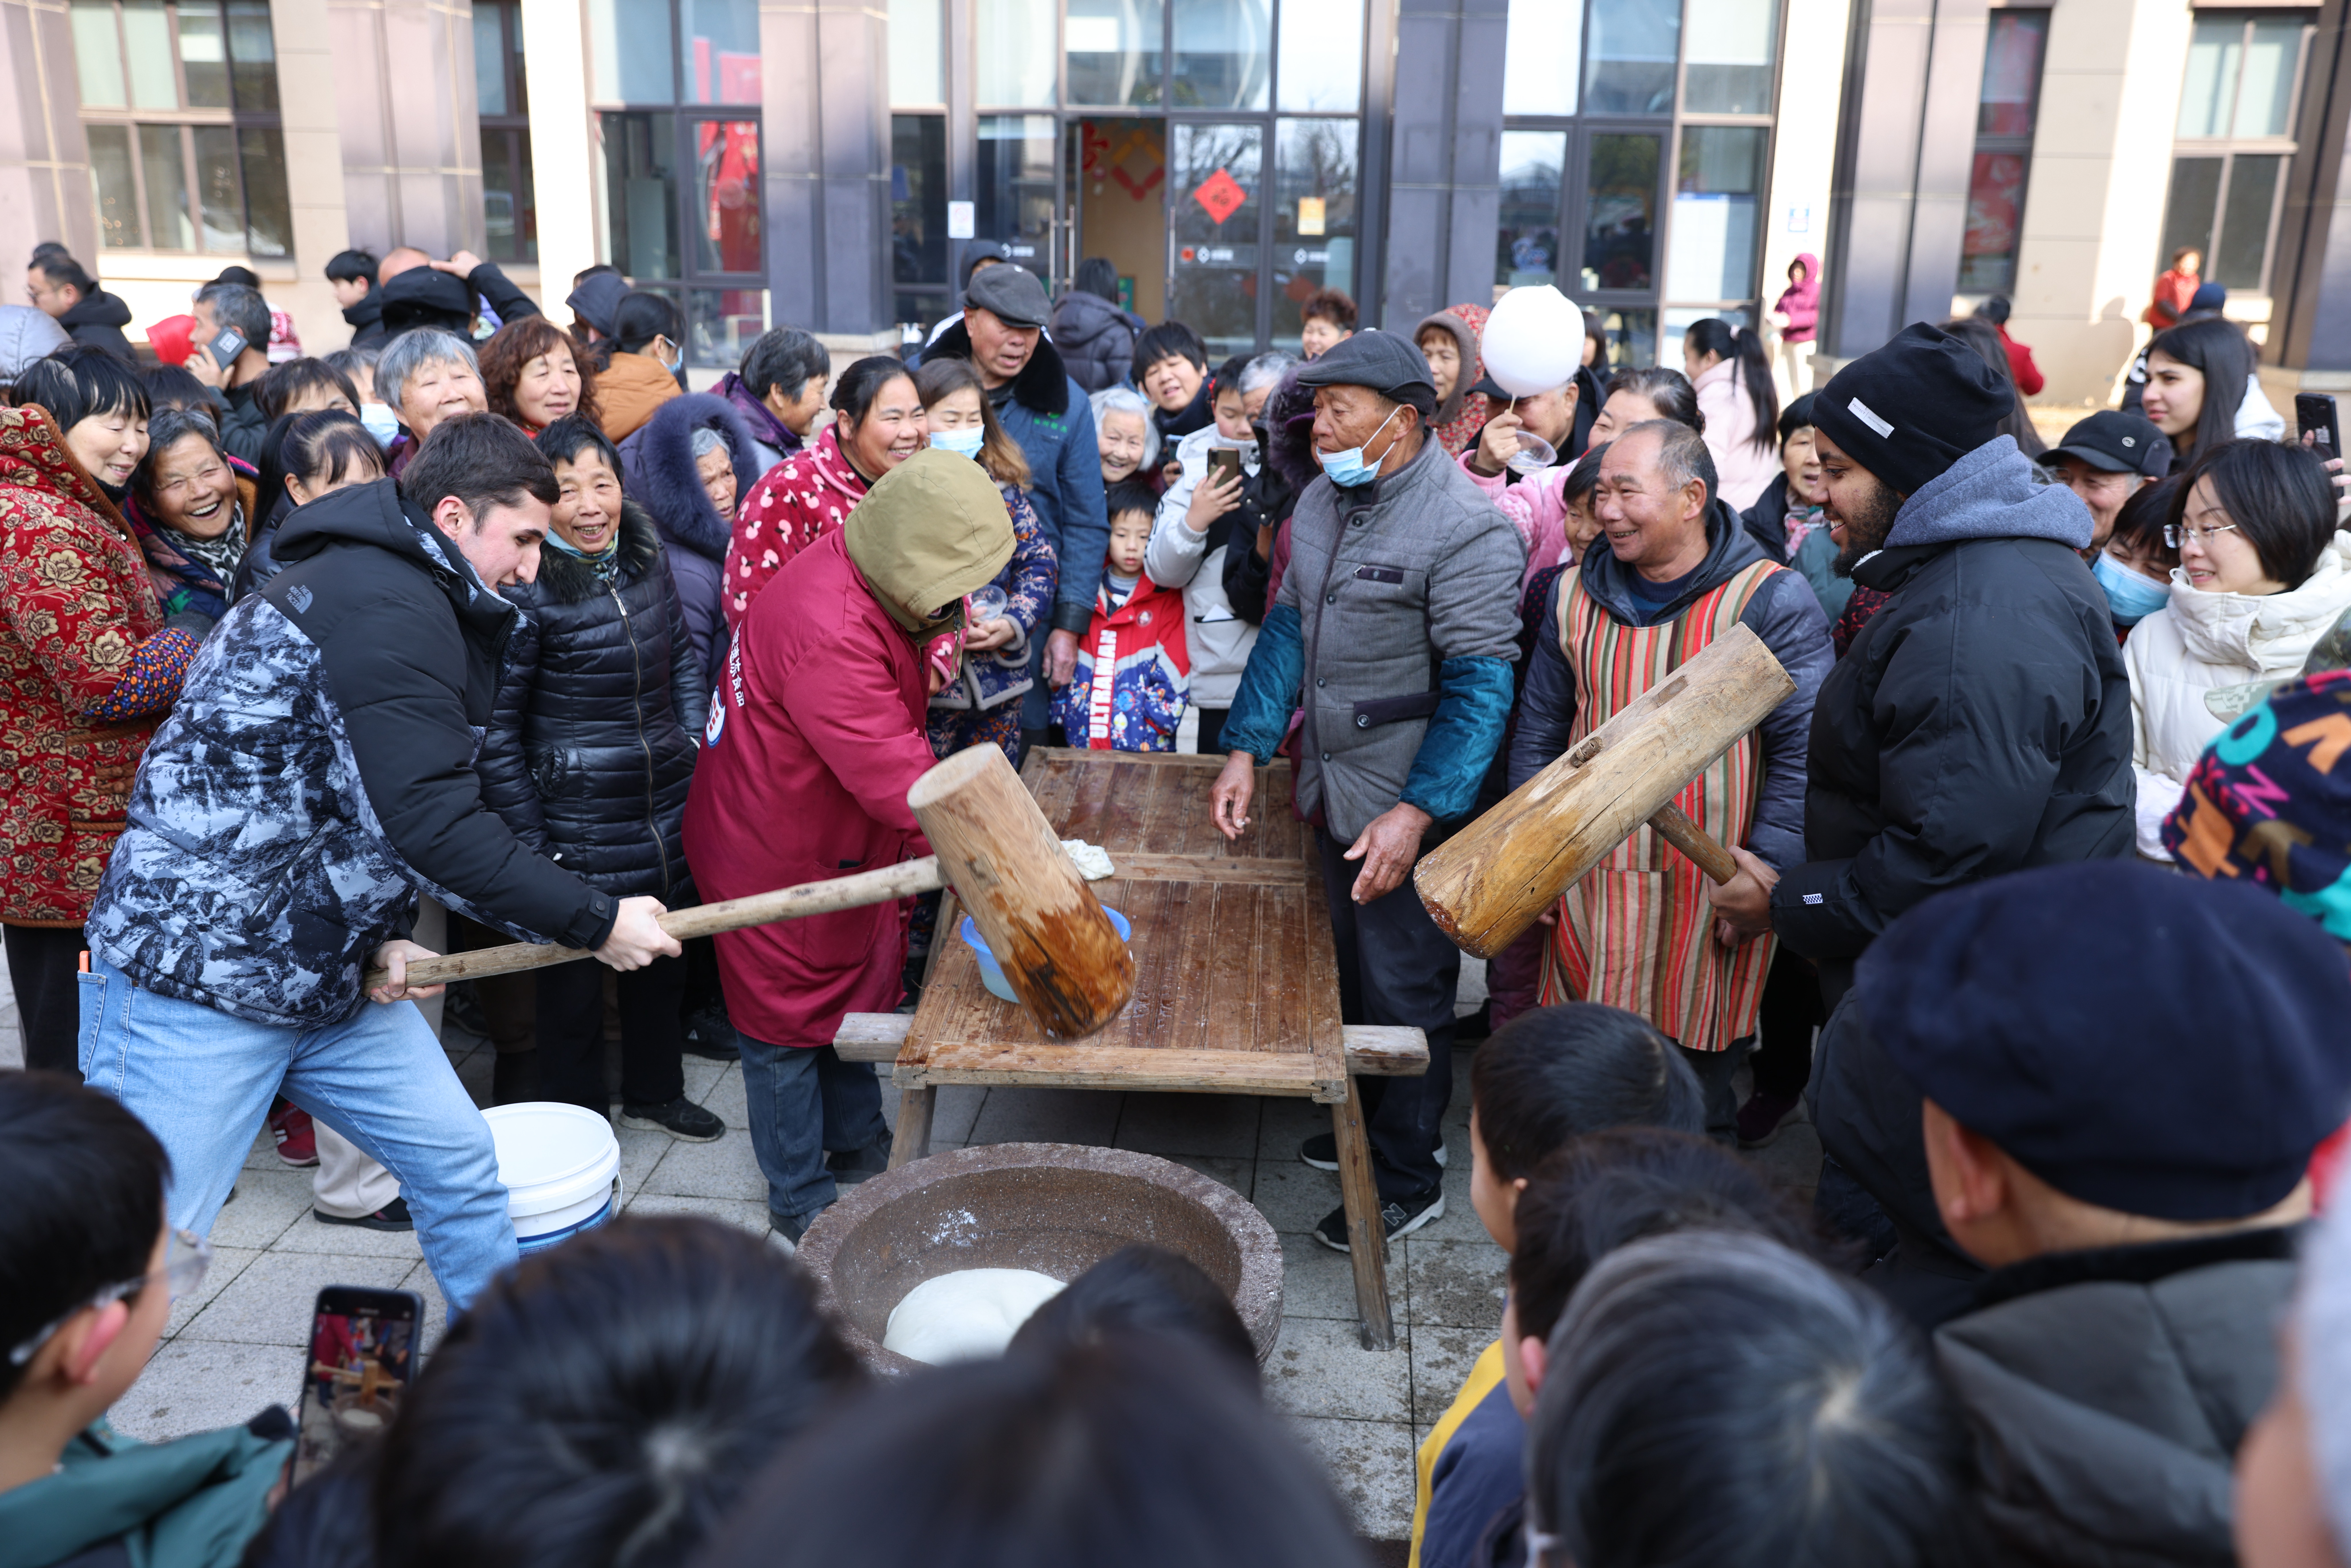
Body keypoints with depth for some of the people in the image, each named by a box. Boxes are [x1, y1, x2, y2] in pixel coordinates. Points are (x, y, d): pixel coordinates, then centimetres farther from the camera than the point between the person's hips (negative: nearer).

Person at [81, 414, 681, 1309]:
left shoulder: (416, 605, 14)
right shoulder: (384, 603, -20)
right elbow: (433, 823, -26)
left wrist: (381, 936, 6)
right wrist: (596, 923, -19)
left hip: (329, 968, 10)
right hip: (198, 970, -10)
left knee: (458, 1161, 12)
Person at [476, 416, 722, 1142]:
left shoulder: (646, 556, 1)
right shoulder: (525, 591, -18)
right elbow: (494, 731, -14)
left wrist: (695, 738, 5)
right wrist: (532, 844, -13)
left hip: (670, 808, 6)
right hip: (575, 828, -6)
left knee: (663, 956, 22)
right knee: (574, 979, 10)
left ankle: (655, 1093, 43)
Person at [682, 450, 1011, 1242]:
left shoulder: (876, 583, -4)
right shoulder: (828, 634, -36)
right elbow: (898, 780, -38)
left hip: (841, 842, 10)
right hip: (777, 855, -10)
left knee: (856, 994, 23)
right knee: (790, 1021, 8)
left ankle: (862, 1154, 42)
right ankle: (803, 1204, 25)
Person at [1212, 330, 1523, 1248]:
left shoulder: (1466, 533, -20)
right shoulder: (1323, 500, 6)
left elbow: (1479, 688, -21)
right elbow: (1289, 627, 11)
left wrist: (1416, 812, -26)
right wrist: (1247, 749, 3)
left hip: (1409, 807, -8)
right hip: (1331, 792, 8)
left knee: (1405, 993, 3)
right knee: (1346, 973, 21)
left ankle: (1408, 1182, 20)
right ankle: (1363, 1124, 41)